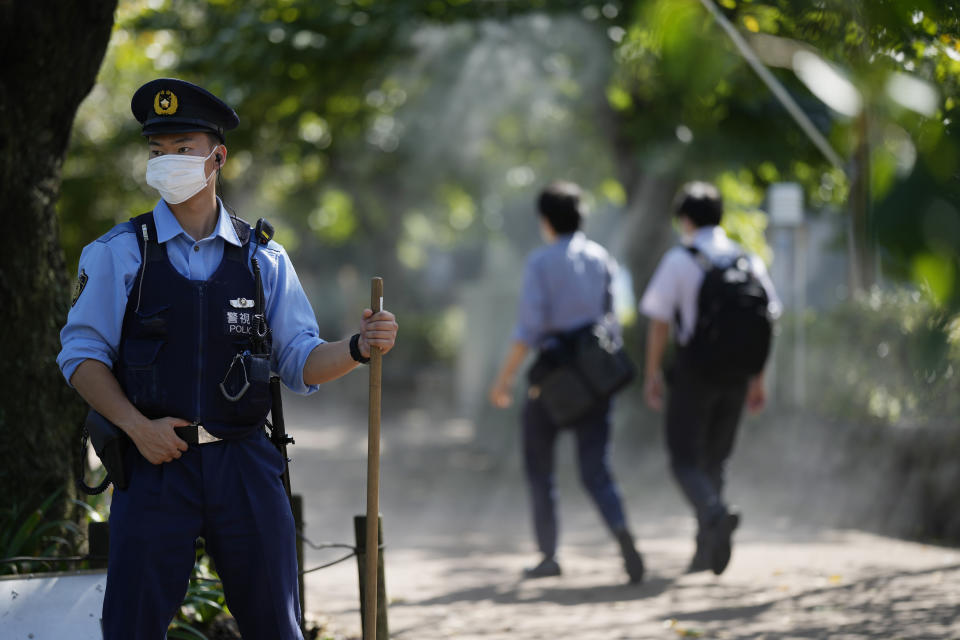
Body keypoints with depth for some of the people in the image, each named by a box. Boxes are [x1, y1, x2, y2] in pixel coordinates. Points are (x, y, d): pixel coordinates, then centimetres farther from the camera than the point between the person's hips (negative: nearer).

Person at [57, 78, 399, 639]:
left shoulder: (263, 260, 9)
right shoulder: (118, 254, 3)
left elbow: (300, 361, 8)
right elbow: (82, 355, 1)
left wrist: (358, 348, -12)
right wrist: (139, 426, -12)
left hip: (245, 466, 2)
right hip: (154, 464, -2)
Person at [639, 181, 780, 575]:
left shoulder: (679, 260, -6)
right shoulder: (749, 261, 8)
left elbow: (659, 322, -7)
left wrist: (652, 375, 1)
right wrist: (758, 379, 15)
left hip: (694, 367, -5)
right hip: (737, 372, 5)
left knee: (684, 458, 0)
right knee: (715, 458, 16)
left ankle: (715, 512, -30)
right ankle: (708, 550, 16)